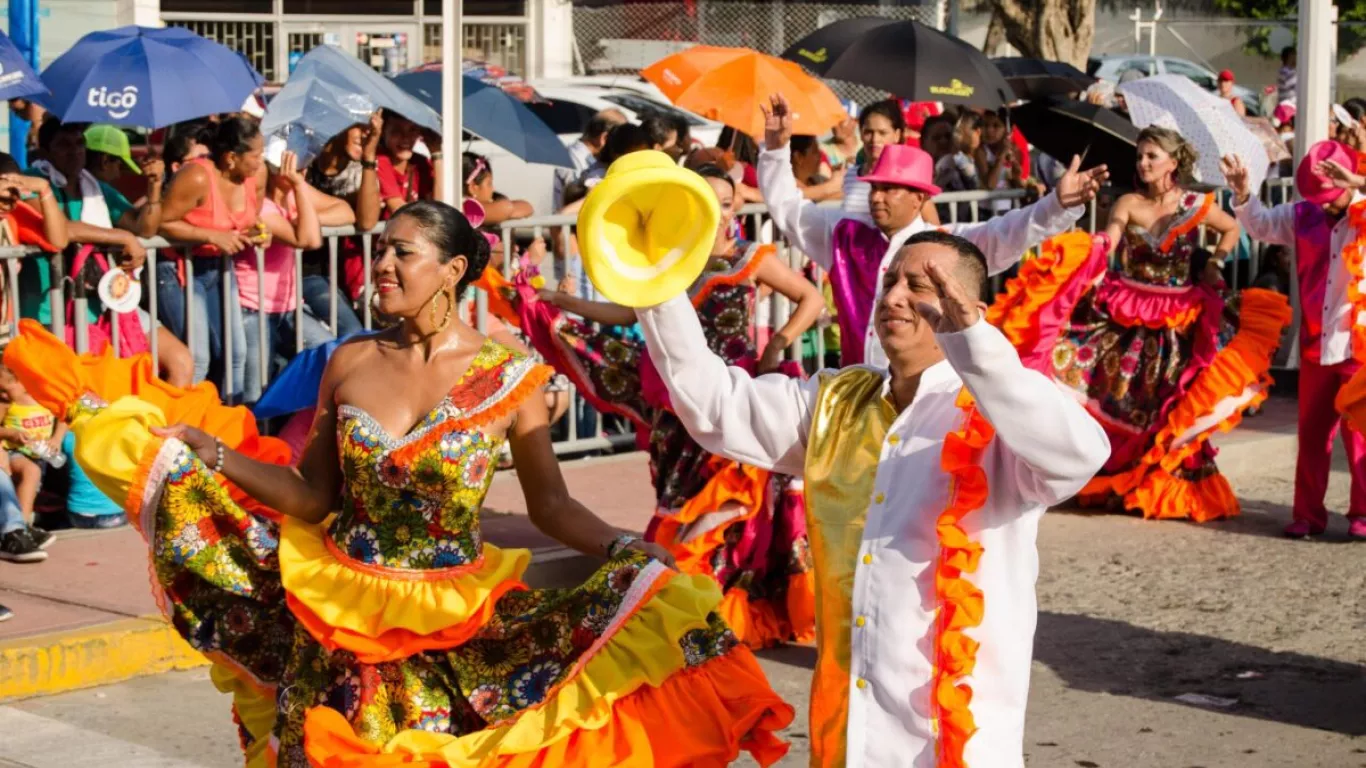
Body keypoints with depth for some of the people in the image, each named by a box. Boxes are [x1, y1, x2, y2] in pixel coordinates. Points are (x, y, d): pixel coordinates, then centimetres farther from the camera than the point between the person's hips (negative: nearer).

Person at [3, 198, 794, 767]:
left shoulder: (508, 375, -8)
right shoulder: (350, 362, 0)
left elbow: (551, 503, -5)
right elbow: (315, 497, 5)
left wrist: (625, 547, -22)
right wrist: (209, 451, -4)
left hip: (452, 620, -3)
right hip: (340, 609, 3)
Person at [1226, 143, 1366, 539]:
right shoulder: (1305, 216, 7)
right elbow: (1262, 224, 15)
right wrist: (1243, 192, -2)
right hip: (1315, 345, 5)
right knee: (1311, 431, 9)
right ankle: (1308, 514, 16)